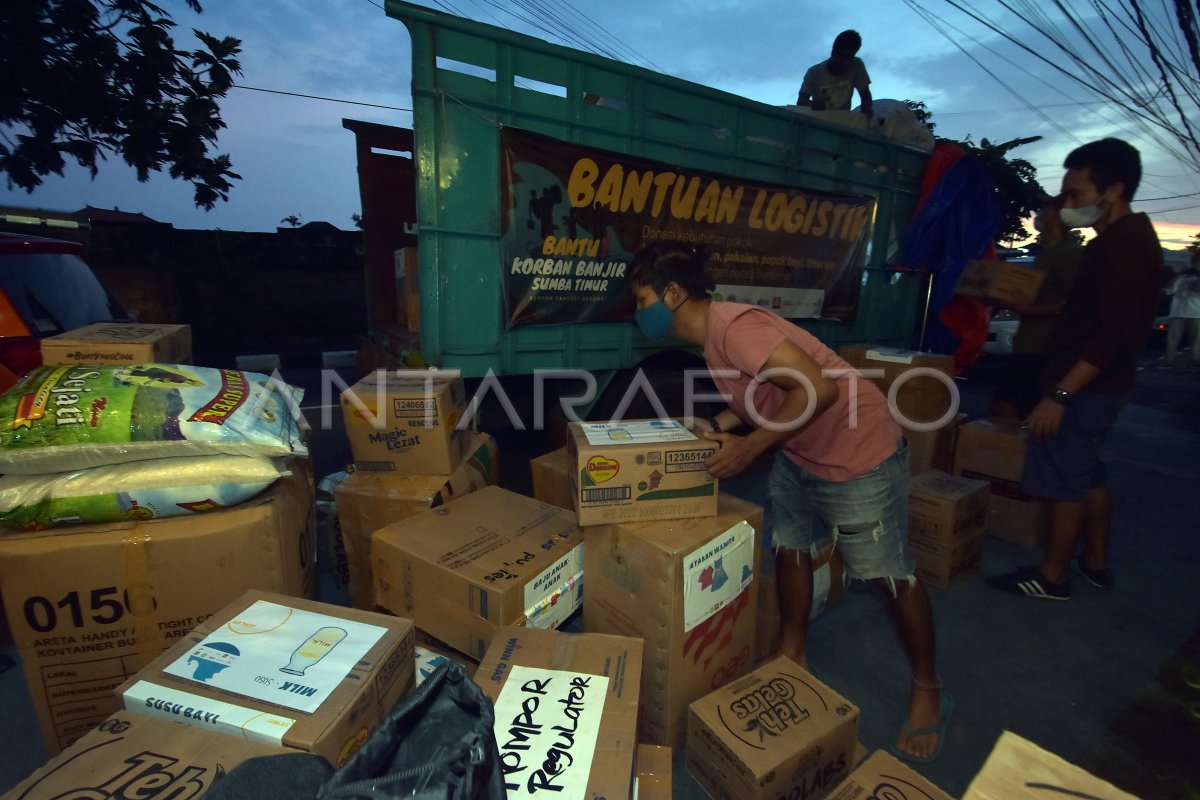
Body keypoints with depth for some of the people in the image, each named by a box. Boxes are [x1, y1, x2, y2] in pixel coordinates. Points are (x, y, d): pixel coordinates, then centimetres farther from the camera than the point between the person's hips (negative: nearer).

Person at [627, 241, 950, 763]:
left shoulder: (734, 326, -28)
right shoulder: (712, 337, 2)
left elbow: (818, 389, -32)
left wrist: (749, 446, -27)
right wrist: (720, 426, -4)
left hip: (859, 455, -9)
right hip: (797, 456, 9)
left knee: (890, 575, 6)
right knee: (790, 550, 16)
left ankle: (928, 690, 29)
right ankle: (793, 658, 37)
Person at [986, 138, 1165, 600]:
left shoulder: (1124, 243, -19)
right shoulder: (1126, 237, 13)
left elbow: (1113, 334, -26)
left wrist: (1060, 394, -27)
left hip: (1088, 385, -10)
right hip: (1098, 385, 10)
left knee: (1065, 480, -1)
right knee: (1088, 474, 19)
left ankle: (1052, 577, 12)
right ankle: (1095, 563, 32)